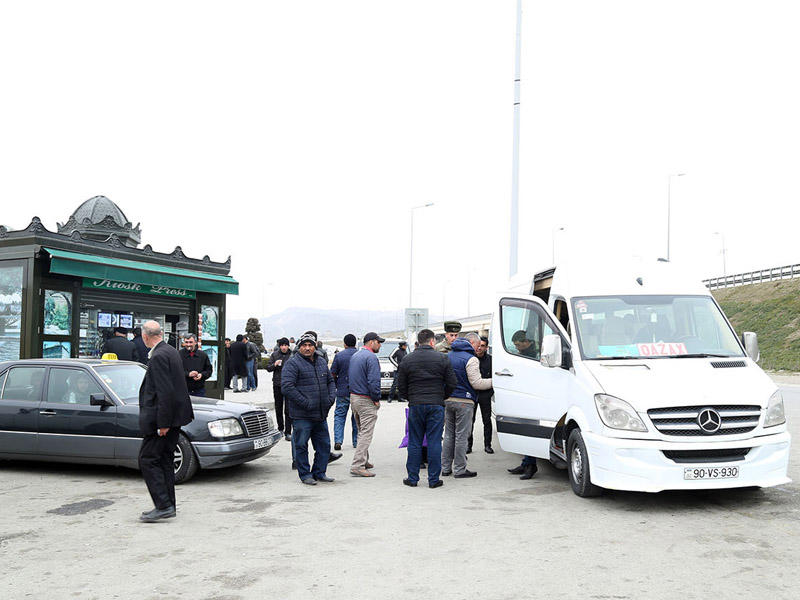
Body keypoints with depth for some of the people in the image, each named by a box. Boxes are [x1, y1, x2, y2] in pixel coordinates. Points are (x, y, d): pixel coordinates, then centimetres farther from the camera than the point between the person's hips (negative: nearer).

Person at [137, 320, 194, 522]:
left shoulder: (159, 356, -18)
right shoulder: (171, 351, 12)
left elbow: (165, 392, -23)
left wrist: (163, 423, -21)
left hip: (161, 418, -10)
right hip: (173, 416, 10)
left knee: (148, 460, -4)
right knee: (165, 460, 14)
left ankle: (163, 506, -5)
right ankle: (168, 506, 20)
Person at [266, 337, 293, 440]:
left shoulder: (293, 355, 0)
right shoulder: (275, 355, 6)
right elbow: (268, 368, 6)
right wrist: (274, 365, -11)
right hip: (277, 385, 3)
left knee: (288, 410, -7)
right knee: (278, 409, 13)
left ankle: (288, 432, -5)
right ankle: (280, 429, 28)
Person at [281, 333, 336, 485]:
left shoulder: (321, 362, 14)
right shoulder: (292, 363, -9)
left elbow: (330, 381, 24)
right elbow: (287, 387, -17)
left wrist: (331, 397, 6)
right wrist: (305, 403, -19)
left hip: (321, 415, 7)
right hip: (302, 415, -6)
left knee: (324, 445, 12)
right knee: (301, 446, 2)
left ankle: (319, 472, 25)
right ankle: (305, 475, 15)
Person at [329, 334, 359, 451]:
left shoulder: (339, 355, -4)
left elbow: (332, 374, -2)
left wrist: (337, 385, 15)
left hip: (343, 391, -1)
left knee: (339, 416, 7)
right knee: (356, 417, 12)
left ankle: (338, 441, -3)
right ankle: (356, 441, 16)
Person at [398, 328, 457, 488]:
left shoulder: (407, 360, 3)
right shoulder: (442, 359, -1)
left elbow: (401, 386, 5)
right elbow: (452, 383, 0)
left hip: (415, 405, 1)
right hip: (436, 406, -1)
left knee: (414, 443, 8)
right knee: (434, 442, 3)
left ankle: (412, 478, 12)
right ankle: (434, 479, 6)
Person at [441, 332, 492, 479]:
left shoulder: (449, 355, 13)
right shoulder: (470, 359, -13)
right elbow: (476, 383, -15)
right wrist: (494, 381, -5)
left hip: (448, 400, 7)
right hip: (464, 401, -7)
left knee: (449, 434, 13)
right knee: (461, 436, -1)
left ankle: (445, 467, 17)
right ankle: (460, 469, 3)